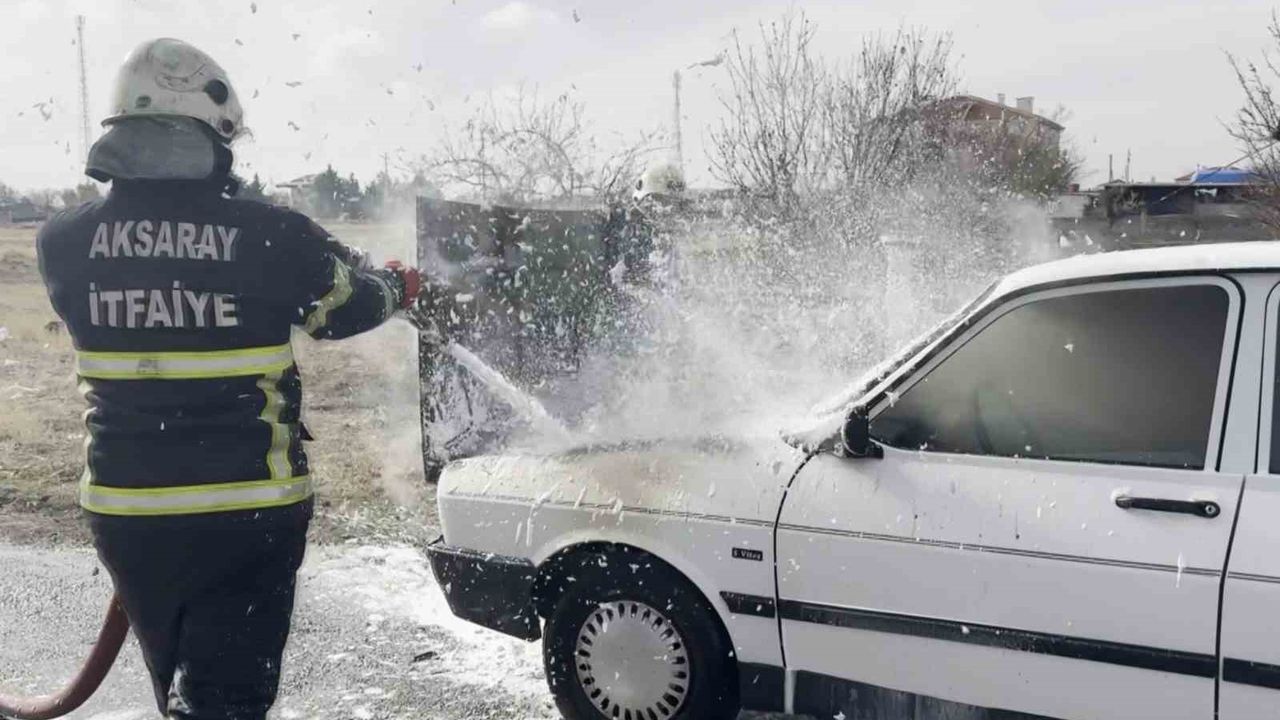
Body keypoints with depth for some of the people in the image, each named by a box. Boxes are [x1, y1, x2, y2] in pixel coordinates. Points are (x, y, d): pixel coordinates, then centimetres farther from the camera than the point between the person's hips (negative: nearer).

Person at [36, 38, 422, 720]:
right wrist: (398, 284, 25)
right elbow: (354, 304, 2)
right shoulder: (271, 237, -15)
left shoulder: (63, 242, -6)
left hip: (123, 510, 4)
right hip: (247, 513, -4)